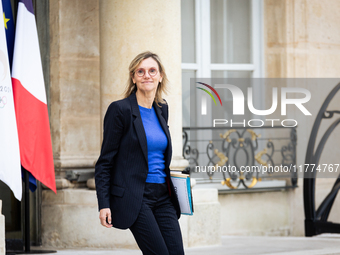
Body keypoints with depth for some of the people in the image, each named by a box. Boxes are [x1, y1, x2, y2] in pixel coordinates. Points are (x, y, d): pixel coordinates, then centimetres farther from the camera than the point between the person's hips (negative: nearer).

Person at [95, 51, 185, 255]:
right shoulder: (120, 110, -6)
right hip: (134, 197, -6)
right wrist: (104, 204, -13)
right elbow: (105, 162, -7)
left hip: (163, 197, 6)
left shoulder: (162, 109, 13)